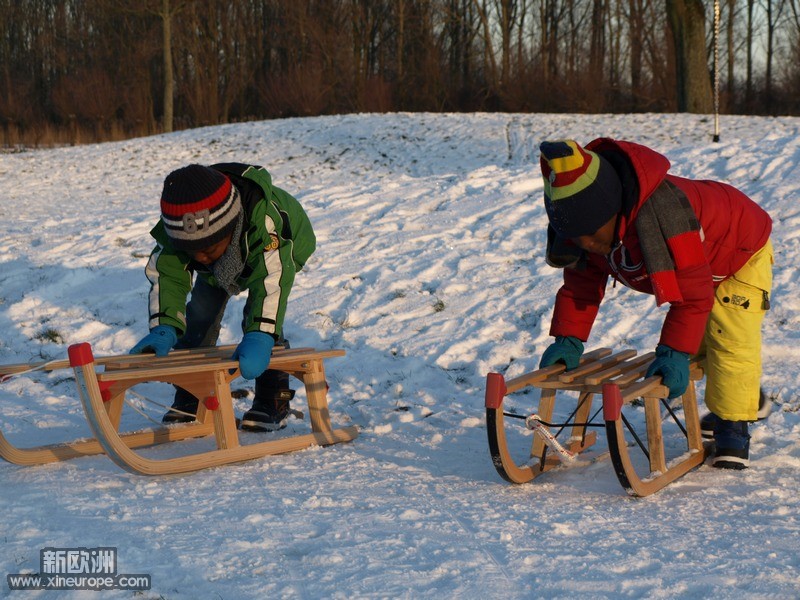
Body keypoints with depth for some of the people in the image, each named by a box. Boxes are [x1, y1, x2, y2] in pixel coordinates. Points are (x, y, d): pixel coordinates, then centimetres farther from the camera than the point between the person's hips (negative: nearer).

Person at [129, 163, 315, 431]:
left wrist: (258, 337, -71)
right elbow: (165, 276, -34)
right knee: (199, 316, -8)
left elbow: (272, 280, -58)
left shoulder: (264, 219, -50)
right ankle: (190, 398, 5)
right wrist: (164, 329, -51)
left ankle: (274, 400, -10)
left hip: (278, 256, -4)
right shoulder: (178, 228, -37)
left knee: (259, 319, -23)